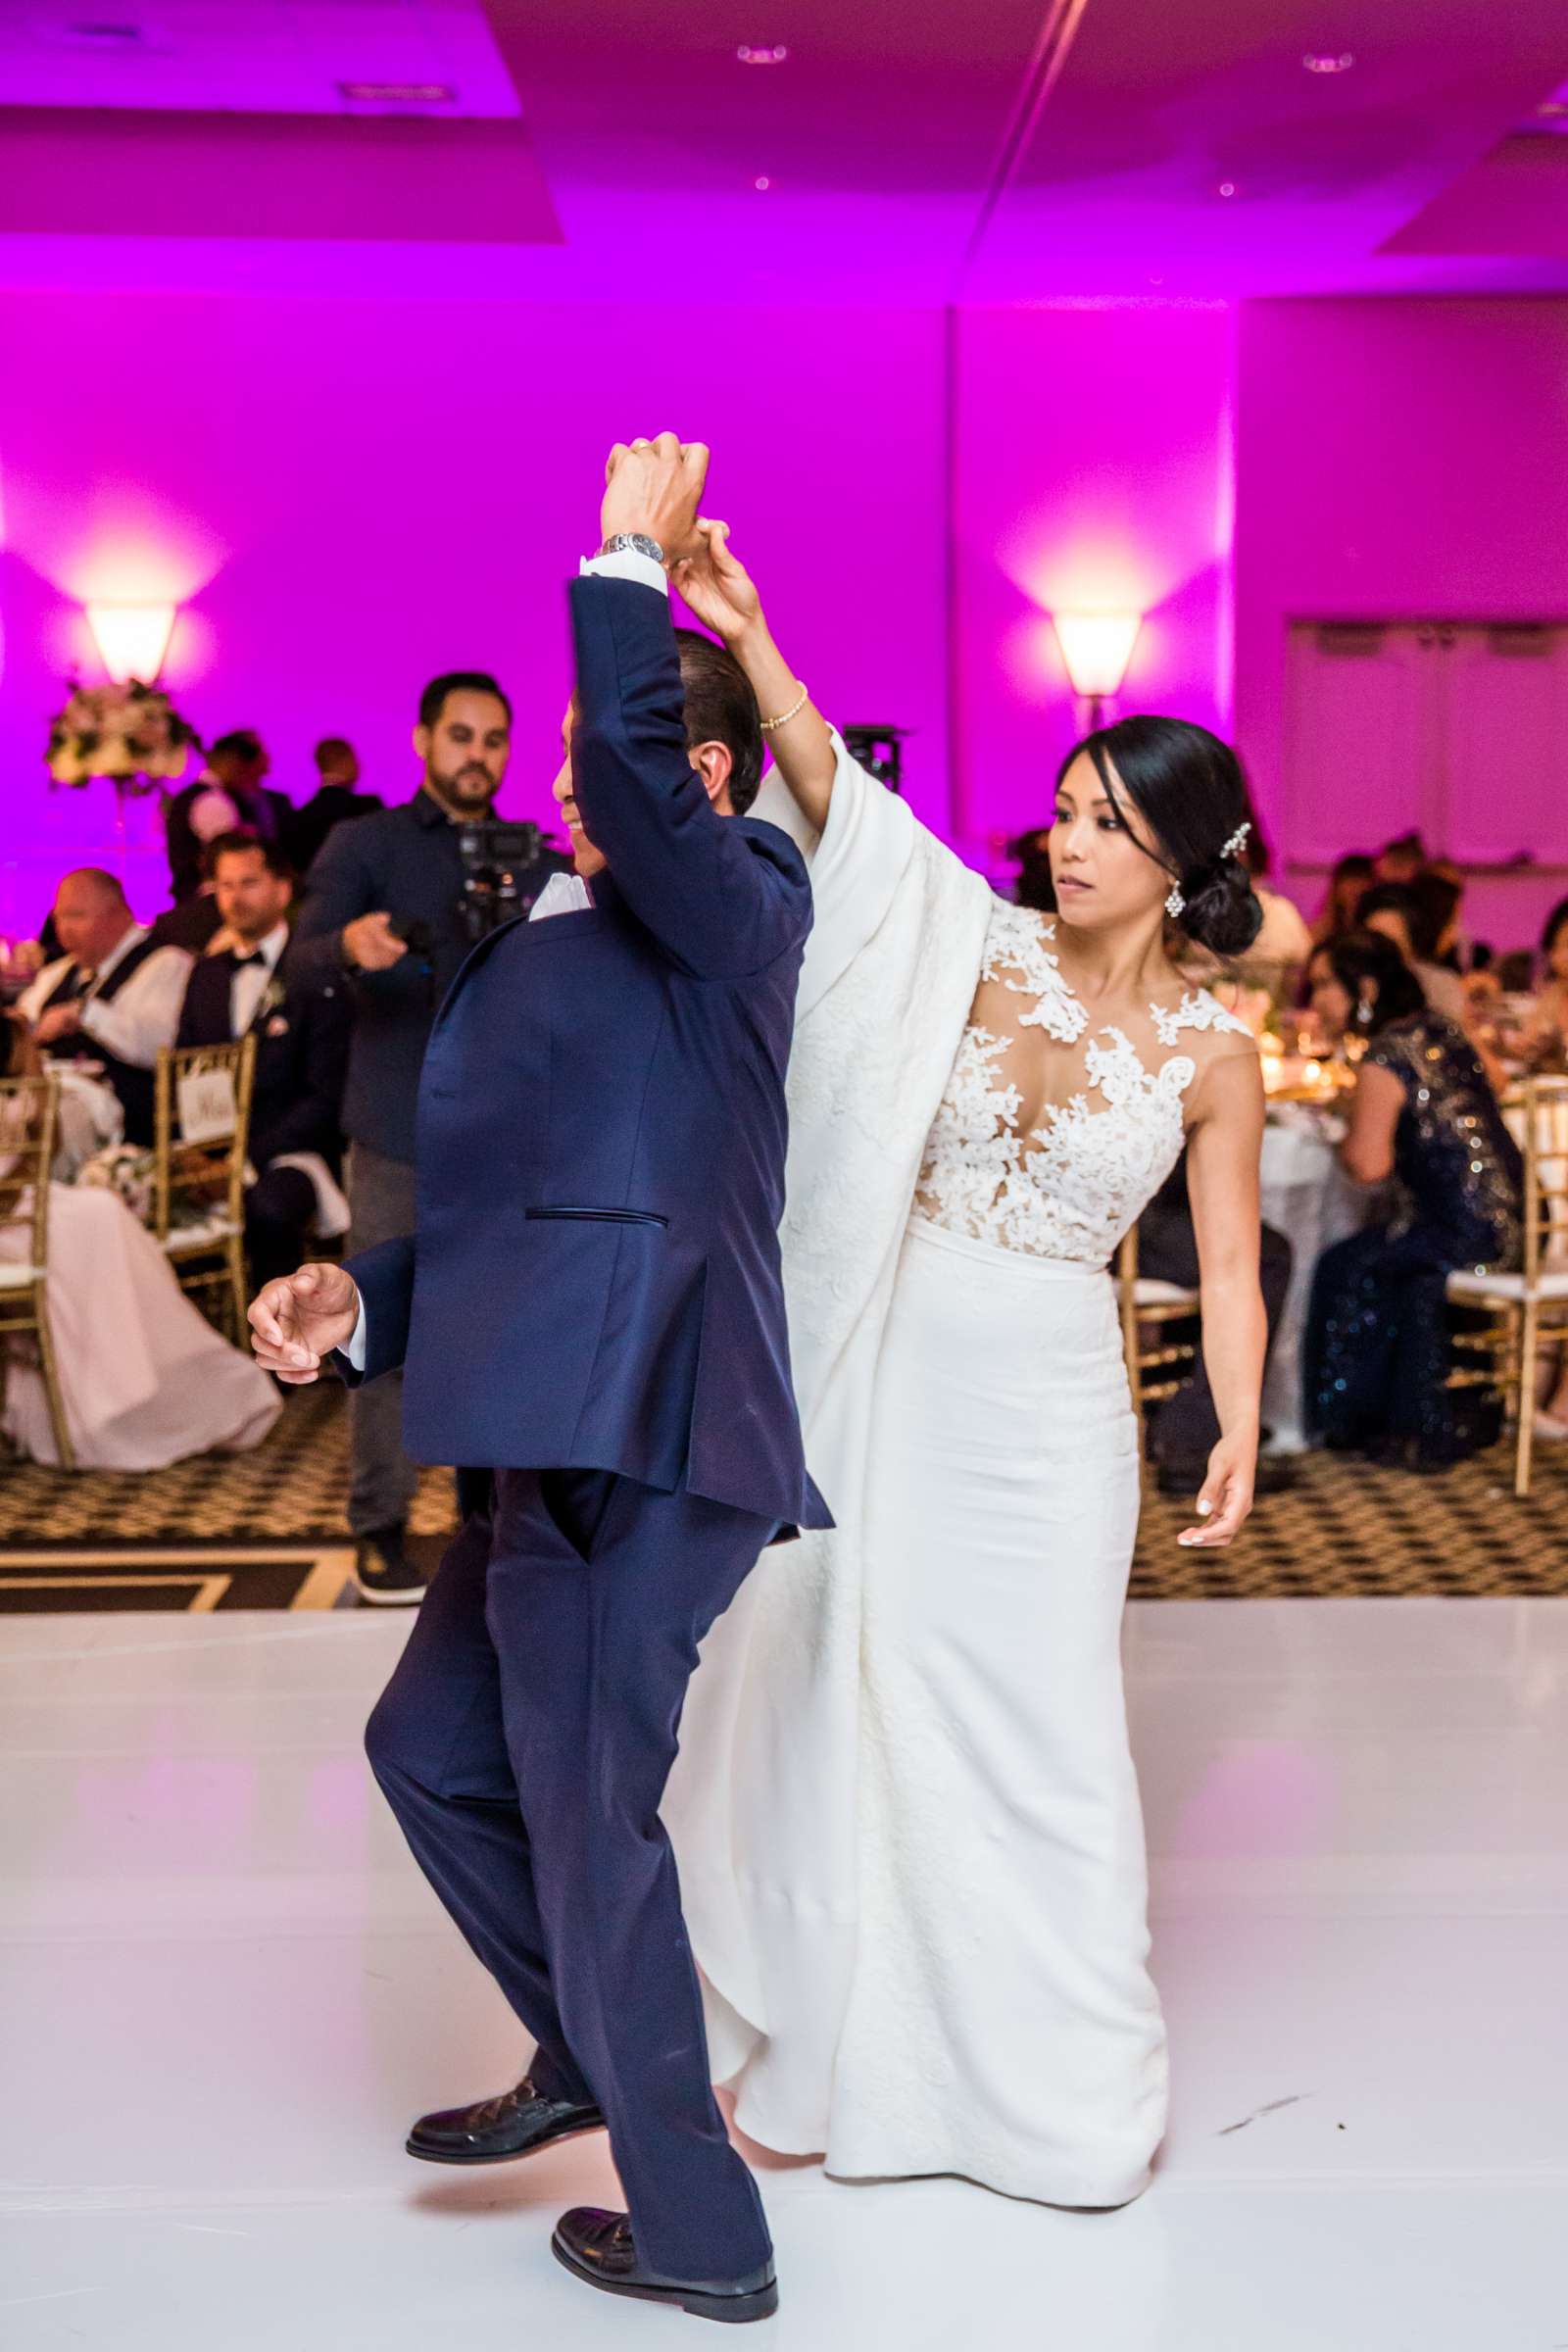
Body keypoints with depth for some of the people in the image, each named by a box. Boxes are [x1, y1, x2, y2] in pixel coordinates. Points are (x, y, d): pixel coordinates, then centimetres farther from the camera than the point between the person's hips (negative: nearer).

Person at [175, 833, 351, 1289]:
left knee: (267, 1207, -38)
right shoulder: (207, 973, 19)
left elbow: (325, 1096, -6)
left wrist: (249, 1156, -17)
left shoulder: (317, 976, 0)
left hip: (288, 1154, -5)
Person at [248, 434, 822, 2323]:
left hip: (636, 1442, -10)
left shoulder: (740, 903, -6)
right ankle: (585, 2055, 42)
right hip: (565, 1444, 10)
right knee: (432, 1747, 24)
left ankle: (699, 2236, 18)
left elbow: (630, 765, -27)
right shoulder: (553, 945, 20)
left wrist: (633, 557, -13)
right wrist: (364, 1299, 6)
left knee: (590, 1828, 0)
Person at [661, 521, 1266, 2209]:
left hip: (1042, 1404, -1)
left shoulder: (1211, 1057, -3)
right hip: (887, 1374, 2)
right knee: (850, 1692, 9)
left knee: (1036, 1721, 3)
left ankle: (1054, 2076, 24)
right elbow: (834, 803, -12)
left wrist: (1238, 1431, -18)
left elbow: (1226, 1267, -3)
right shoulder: (986, 950, -2)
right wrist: (749, 643, -25)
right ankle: (843, 2042, 28)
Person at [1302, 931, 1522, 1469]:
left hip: (1467, 1230, -8)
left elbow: (1369, 1165, -21)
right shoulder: (1439, 1030, 12)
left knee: (1345, 1267, 8)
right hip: (1508, 1216, 8)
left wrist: (1342, 1136, 0)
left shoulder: (1384, 1057, -14)